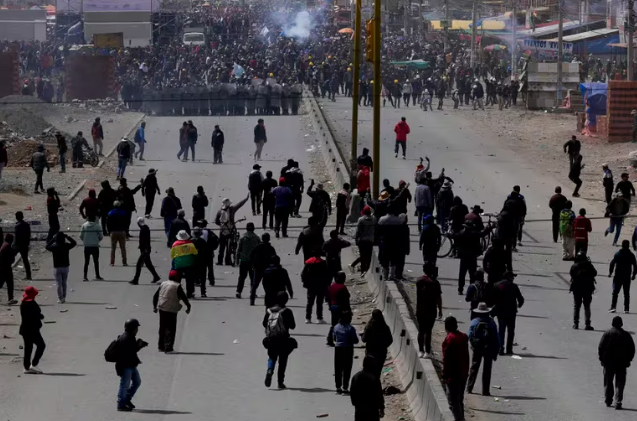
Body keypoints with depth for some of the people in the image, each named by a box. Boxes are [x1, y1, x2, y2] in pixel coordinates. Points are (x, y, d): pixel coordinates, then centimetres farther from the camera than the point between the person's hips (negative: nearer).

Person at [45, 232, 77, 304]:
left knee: (59, 284, 2)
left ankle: (60, 298, -1)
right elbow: (74, 243, 10)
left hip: (57, 267, -3)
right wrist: (67, 237, 9)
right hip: (65, 266, 3)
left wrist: (53, 239, 9)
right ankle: (63, 297, 19)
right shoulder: (66, 246, -9)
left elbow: (47, 246, 7)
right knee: (64, 283, 15)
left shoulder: (54, 247, -13)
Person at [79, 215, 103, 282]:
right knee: (96, 261, 11)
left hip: (86, 246, 2)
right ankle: (97, 275, 17)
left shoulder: (84, 225, -3)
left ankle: (85, 276, 1)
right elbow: (101, 236, -6)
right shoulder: (97, 226, -9)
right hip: (95, 246, -2)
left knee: (86, 261, 7)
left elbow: (81, 236, -2)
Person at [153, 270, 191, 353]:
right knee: (171, 329, -2)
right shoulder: (177, 286, -9)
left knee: (162, 328, 17)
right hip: (171, 310, -7)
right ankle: (168, 348, -6)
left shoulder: (163, 284, 10)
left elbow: (155, 296, 14)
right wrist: (188, 306, 6)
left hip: (161, 309, 7)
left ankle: (161, 346, 23)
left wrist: (154, 306, 25)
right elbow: (183, 297, -9)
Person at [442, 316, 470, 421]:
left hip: (453, 374, -8)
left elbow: (446, 359, -17)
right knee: (460, 398, 19)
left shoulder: (449, 339, -18)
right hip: (463, 373, 8)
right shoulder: (463, 337, 5)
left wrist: (444, 375, -11)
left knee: (452, 400, -2)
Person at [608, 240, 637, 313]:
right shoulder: (631, 255, -1)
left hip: (618, 276, -1)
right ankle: (626, 309, 4)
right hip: (627, 277, 1)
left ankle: (613, 307, -7)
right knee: (626, 293, 7)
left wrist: (610, 272, 2)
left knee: (615, 292, 3)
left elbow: (612, 263, -9)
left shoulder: (617, 254, -6)